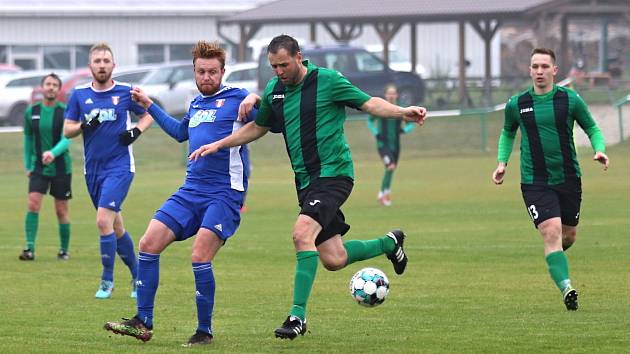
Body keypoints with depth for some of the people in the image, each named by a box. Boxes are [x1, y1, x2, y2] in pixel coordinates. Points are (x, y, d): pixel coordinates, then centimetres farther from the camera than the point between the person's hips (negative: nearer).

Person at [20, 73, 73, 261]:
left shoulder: (66, 112, -8)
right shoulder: (31, 112, 2)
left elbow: (66, 139, -20)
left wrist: (53, 153, -39)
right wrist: (28, 166, 15)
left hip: (61, 167, -2)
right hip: (38, 167, 2)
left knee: (61, 211, 5)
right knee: (33, 204, -16)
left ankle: (64, 250, 20)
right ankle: (30, 248, -17)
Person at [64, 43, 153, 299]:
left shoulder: (126, 92, -2)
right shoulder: (79, 95, 5)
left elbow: (147, 114, 13)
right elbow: (67, 130, 6)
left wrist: (136, 131, -6)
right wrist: (84, 126, -14)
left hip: (120, 166, -4)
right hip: (93, 168, 4)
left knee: (104, 221, -17)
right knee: (116, 226, 10)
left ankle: (107, 280, -7)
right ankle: (137, 274, 25)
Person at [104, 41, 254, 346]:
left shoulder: (237, 98, -3)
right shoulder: (196, 104, 18)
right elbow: (180, 132, 39)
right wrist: (149, 105, 43)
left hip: (225, 193, -7)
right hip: (191, 191, 7)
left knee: (200, 257, -18)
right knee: (149, 243, -3)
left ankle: (204, 331, -3)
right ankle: (143, 322, 4)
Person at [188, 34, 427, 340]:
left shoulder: (327, 80, -8)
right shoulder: (273, 90, 10)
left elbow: (369, 103, -7)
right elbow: (258, 128, 25)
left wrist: (402, 112, -23)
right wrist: (219, 145, 20)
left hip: (333, 173, -7)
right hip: (306, 179, 7)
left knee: (303, 232, -27)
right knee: (333, 260, 4)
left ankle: (298, 315, -22)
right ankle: (389, 243, 33)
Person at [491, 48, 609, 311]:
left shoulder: (570, 100, -3)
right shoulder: (516, 105, 0)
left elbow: (592, 129, 9)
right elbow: (508, 133, 19)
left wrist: (599, 150, -11)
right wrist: (502, 162, 6)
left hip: (568, 178, 2)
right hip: (534, 182, -2)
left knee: (569, 235, 13)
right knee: (552, 232, -18)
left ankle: (555, 257, 48)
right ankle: (566, 289, -22)